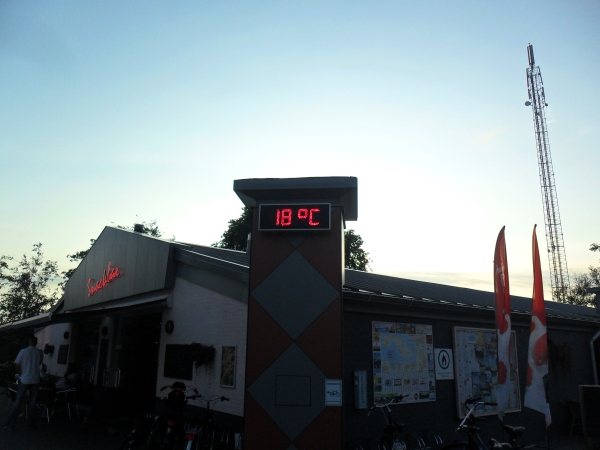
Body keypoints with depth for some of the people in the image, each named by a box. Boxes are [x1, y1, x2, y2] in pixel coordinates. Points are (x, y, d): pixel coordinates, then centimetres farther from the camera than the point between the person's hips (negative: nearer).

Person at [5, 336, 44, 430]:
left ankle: (10, 424, 8)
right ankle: (31, 423, 14)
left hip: (24, 380, -1)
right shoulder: (40, 352, -2)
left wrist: (21, 374, 10)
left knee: (17, 402, 7)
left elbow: (17, 365, -5)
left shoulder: (23, 351, -8)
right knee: (32, 402, 9)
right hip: (35, 380, 1)